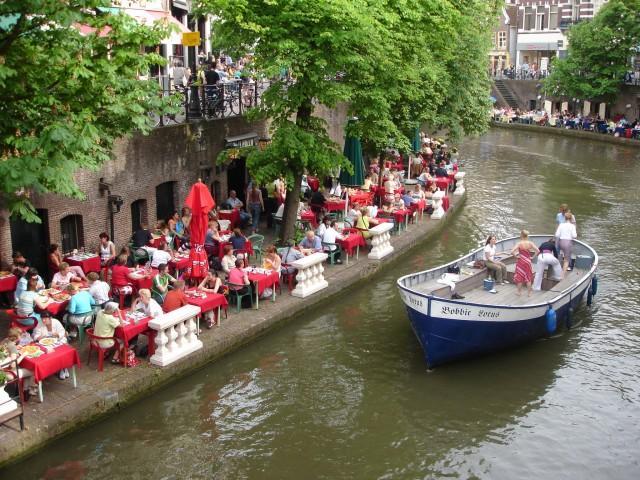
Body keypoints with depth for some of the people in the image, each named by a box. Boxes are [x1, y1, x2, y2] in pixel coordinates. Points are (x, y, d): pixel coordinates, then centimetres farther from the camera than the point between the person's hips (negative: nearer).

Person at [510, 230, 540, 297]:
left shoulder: (519, 243, -14)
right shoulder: (530, 243, -7)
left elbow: (512, 252, -24)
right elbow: (538, 251, -10)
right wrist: (533, 256, -1)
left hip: (521, 261, -2)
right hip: (528, 261, 2)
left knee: (520, 277, 10)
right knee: (528, 277, 12)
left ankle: (518, 292, 19)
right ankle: (529, 293, 17)